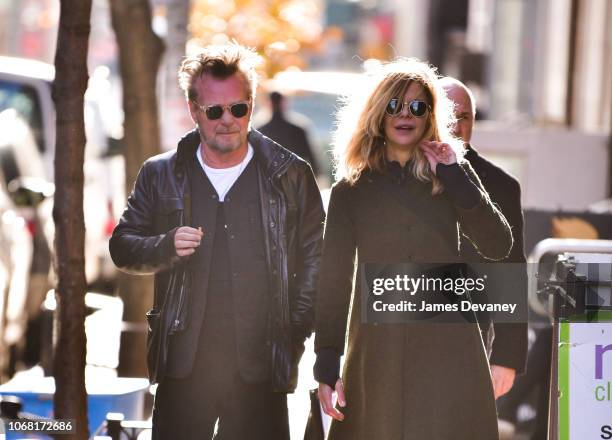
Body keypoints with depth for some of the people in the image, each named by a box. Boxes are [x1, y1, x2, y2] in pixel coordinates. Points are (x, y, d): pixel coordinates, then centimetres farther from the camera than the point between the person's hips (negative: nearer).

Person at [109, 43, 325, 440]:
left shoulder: (290, 175, 7)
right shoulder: (161, 175, 10)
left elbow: (314, 257, 9)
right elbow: (122, 246, 13)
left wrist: (296, 330, 0)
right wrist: (166, 247, -8)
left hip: (261, 364, -1)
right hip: (184, 362, 1)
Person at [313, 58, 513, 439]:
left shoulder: (453, 177, 8)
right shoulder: (351, 192, 6)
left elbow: (499, 247, -4)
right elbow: (333, 281, 4)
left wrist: (454, 176, -9)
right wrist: (327, 365, -4)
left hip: (448, 347, 0)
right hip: (378, 352, 0)